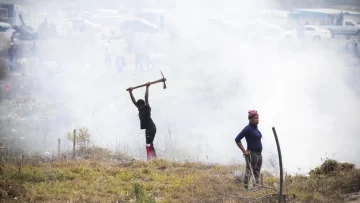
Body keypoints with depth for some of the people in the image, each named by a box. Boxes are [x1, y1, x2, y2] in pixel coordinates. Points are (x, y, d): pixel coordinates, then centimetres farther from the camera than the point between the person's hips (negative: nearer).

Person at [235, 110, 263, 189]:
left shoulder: (255, 128, 12)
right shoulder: (248, 129, -14)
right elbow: (237, 139, -18)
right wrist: (244, 151, -18)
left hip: (259, 154, 9)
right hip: (252, 154, -9)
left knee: (257, 174, 12)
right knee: (249, 173, -7)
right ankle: (246, 188, -5)